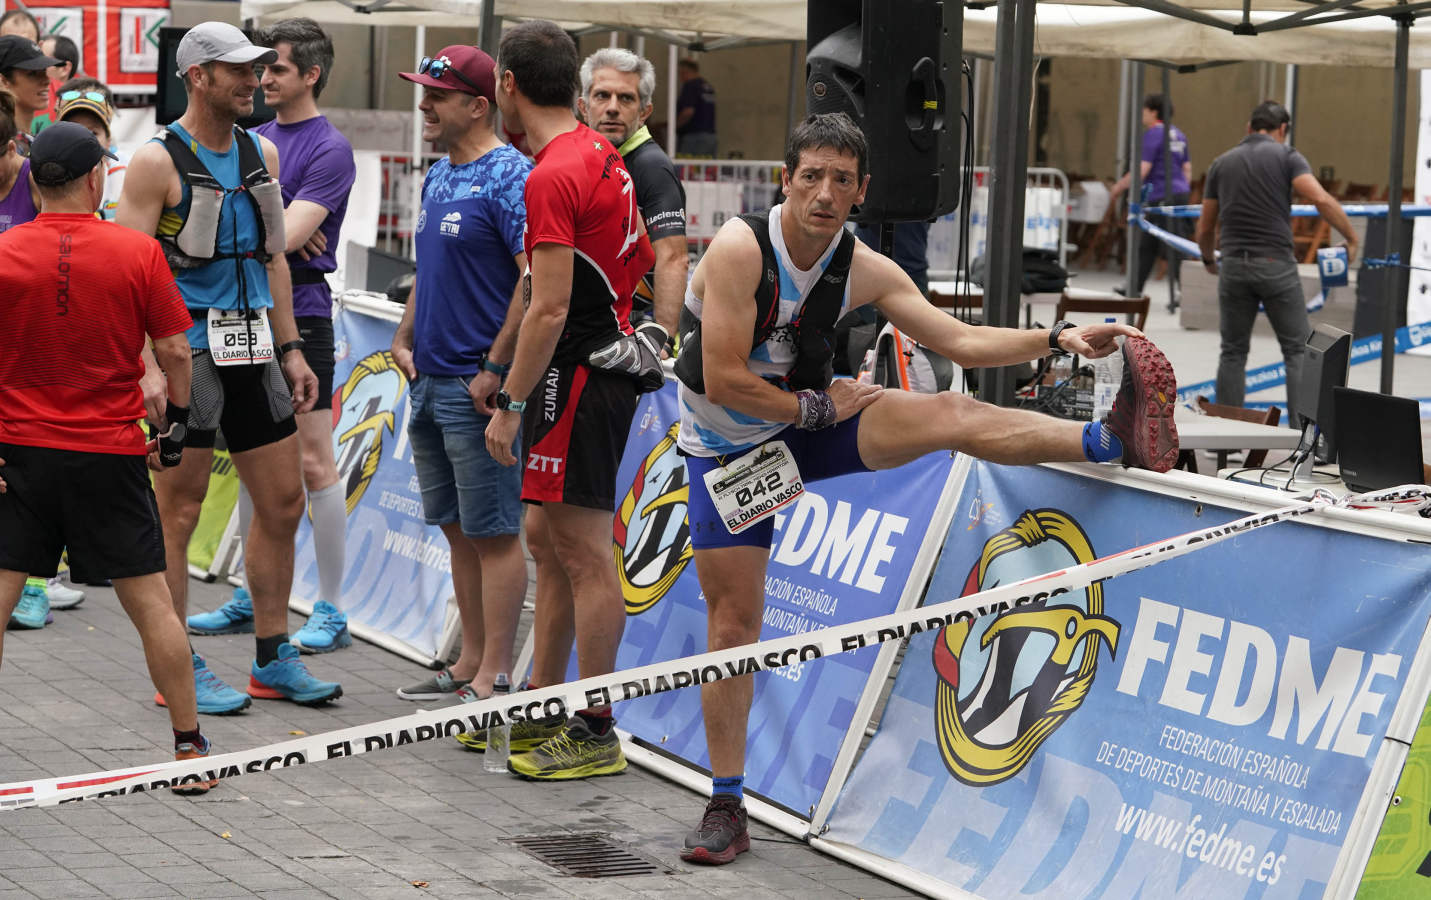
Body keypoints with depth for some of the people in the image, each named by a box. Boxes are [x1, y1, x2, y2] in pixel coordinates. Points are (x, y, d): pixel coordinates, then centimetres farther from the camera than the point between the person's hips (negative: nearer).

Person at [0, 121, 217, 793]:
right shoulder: (138, 252, -4)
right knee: (150, 603, 6)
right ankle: (189, 745, 13)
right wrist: (178, 422, 12)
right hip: (111, 453, 0)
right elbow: (175, 350, -2)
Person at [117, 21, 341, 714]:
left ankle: (273, 659, 20)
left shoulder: (261, 153, 12)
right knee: (179, 513, 0)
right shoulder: (157, 162, -8)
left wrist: (290, 350, 13)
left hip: (252, 350, 7)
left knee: (283, 505, 9)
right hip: (186, 352, -7)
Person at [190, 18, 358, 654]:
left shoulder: (329, 149, -9)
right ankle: (254, 596, 22)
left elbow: (286, 236, -18)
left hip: (300, 315, -7)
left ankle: (330, 611, 2)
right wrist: (269, 229, -8)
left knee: (313, 461, -4)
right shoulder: (255, 139, 14)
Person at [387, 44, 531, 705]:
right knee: (457, 528, 15)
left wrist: (495, 369, -19)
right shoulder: (439, 176, 15)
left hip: (478, 386, -9)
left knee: (493, 532, -2)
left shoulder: (510, 178, -14)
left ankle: (493, 677, 3)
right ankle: (468, 664, 24)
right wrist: (404, 340, 14)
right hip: (431, 379, 9)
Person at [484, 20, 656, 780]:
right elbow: (649, 261, 21)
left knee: (585, 553, -6)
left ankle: (596, 736, -1)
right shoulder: (601, 155, 12)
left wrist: (510, 404, -18)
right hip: (609, 360, 10)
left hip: (578, 372, -10)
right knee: (545, 537, 16)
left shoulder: (552, 176, -18)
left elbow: (549, 308, -22)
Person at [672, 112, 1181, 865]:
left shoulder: (864, 271, -8)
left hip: (809, 422, 4)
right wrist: (815, 407, -15)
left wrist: (1059, 339, -16)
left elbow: (959, 341, -5)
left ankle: (1115, 441, -27)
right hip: (728, 448, -4)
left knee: (950, 415, -18)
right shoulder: (740, 250, -25)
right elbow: (723, 381, -27)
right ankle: (725, 809, 6)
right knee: (733, 619, -4)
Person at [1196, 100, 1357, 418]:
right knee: (1297, 350, 4)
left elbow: (1205, 228, 15)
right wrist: (1351, 239, -5)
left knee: (1233, 352, 11)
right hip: (1276, 264, -3)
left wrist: (1209, 260, 33)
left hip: (1234, 266, 3)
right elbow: (1322, 200, -15)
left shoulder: (1222, 163, 12)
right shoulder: (1286, 156, 1)